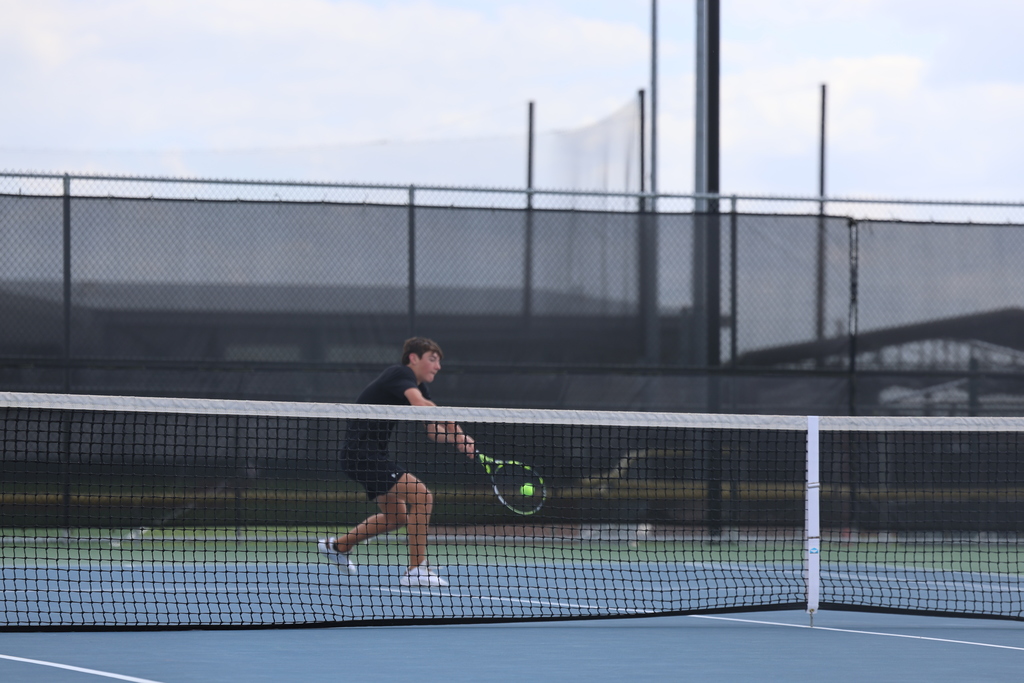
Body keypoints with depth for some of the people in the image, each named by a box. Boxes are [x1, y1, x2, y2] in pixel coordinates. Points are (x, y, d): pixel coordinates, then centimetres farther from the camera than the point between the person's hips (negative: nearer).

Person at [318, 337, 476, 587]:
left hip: (372, 455, 11)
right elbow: (420, 404, -34)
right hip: (361, 452, -11)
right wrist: (457, 431, -37)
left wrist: (457, 440, -14)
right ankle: (416, 570, -15)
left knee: (397, 515, 23)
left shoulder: (419, 387, 15)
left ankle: (337, 545, 35)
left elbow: (435, 432, 7)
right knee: (422, 496, -18)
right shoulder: (401, 374, -14)